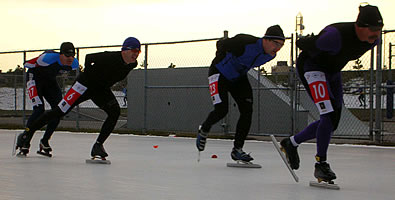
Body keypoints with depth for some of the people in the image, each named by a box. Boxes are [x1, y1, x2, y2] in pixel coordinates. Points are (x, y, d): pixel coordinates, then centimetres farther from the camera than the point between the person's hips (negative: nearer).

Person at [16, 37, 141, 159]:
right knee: (60, 111, -8)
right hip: (85, 85, -6)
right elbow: (89, 58, -16)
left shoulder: (132, 64, -6)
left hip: (102, 89, 6)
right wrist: (89, 76, -10)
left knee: (115, 111, -17)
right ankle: (28, 133, 5)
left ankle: (98, 145, -9)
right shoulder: (110, 57, -28)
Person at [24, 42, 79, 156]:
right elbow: (27, 64, -19)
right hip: (34, 78, -6)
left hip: (50, 81, 6)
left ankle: (45, 141, 7)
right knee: (39, 109, -21)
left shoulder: (74, 64, -15)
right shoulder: (49, 58, -34)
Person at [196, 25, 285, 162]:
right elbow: (221, 44, -19)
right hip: (220, 74, -7)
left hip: (239, 77, 7)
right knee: (221, 110, -16)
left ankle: (237, 150, 2)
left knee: (247, 111, -5)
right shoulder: (245, 43, -35)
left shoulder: (270, 54, -10)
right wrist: (223, 62, -8)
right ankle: (203, 130, 15)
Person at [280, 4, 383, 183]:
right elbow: (303, 44, -24)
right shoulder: (336, 35, -36)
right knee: (329, 116, -20)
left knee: (332, 122, 6)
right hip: (310, 66, -8)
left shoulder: (372, 40, -11)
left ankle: (292, 143, 23)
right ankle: (320, 164, -10)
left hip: (332, 71, 8)